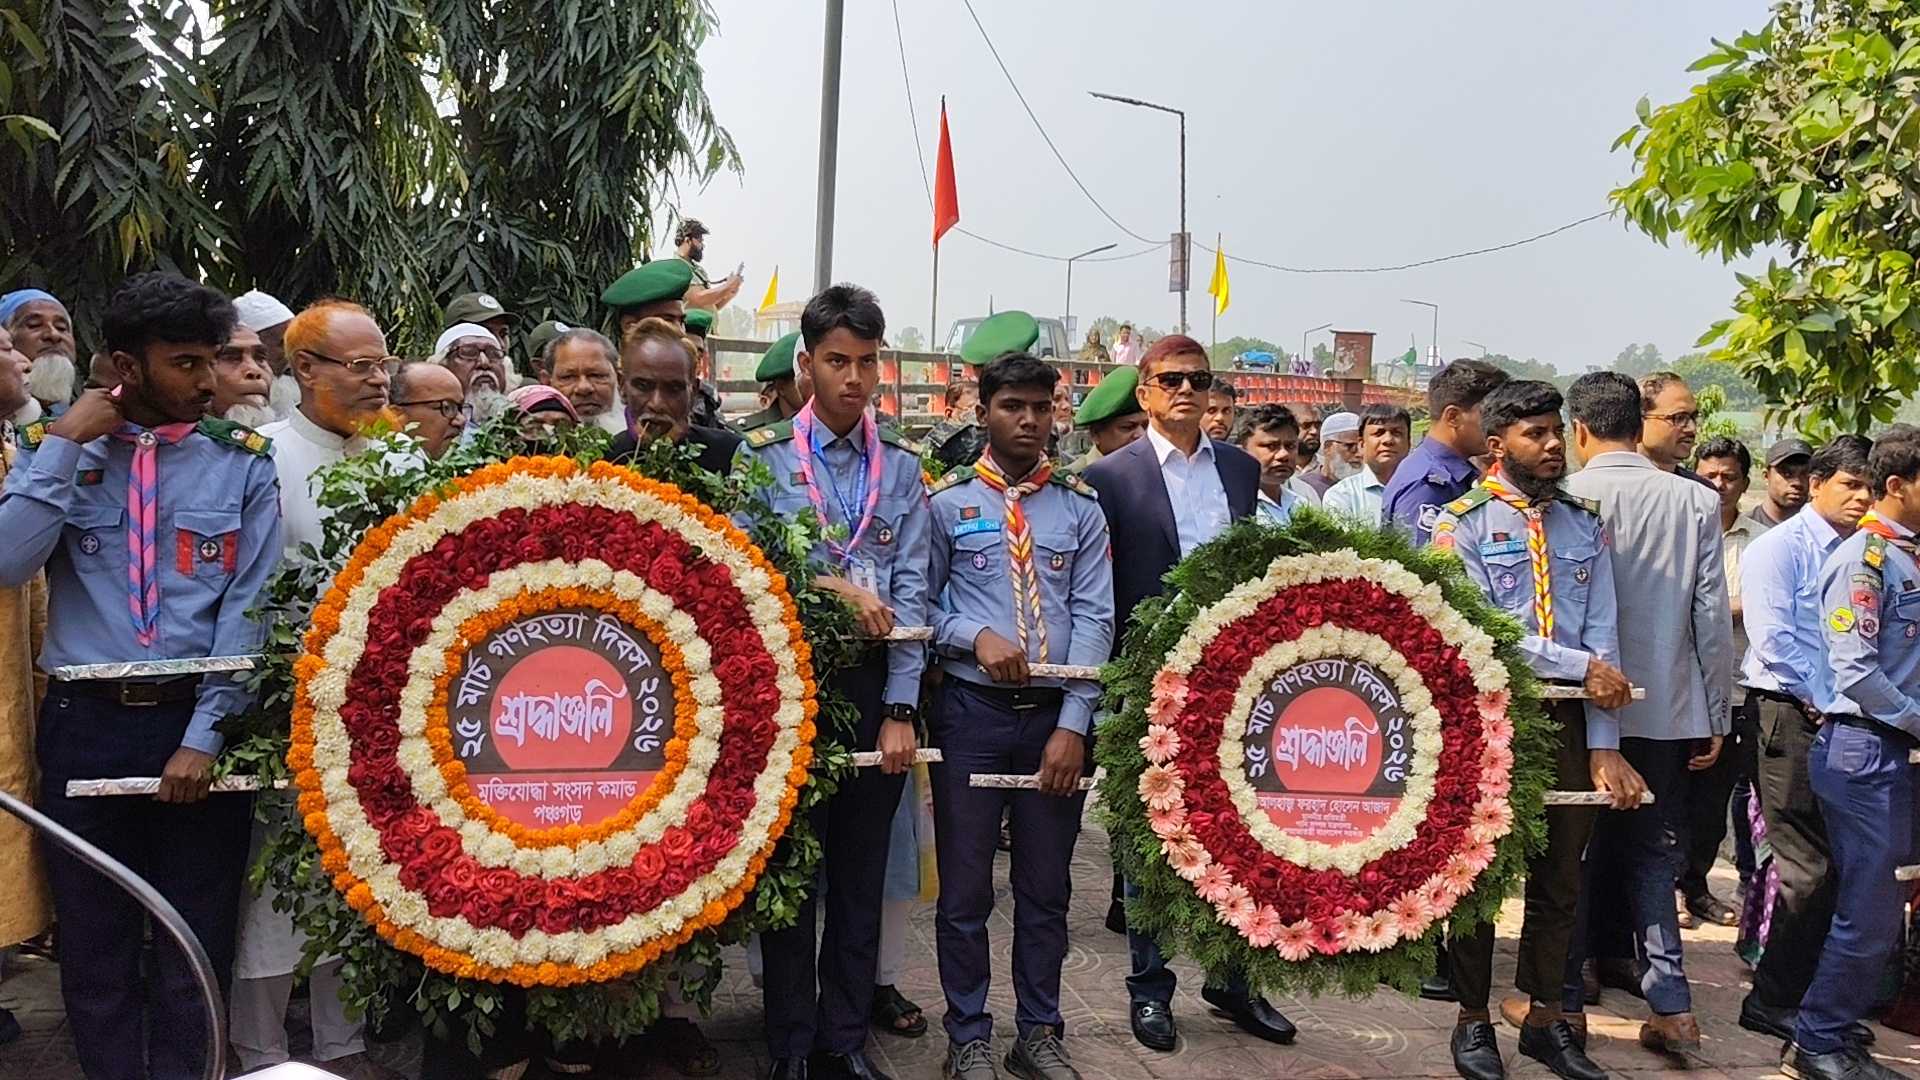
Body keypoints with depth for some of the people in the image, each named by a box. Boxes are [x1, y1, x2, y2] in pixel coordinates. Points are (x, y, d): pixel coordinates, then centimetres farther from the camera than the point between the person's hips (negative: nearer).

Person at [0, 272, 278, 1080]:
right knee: (95, 949, 12)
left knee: (196, 952, 9)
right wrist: (65, 445, -10)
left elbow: (250, 607, -4)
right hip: (84, 726, 1)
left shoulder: (242, 460, 2)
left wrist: (206, 735, -11)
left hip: (197, 724, -1)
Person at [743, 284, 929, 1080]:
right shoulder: (765, 458, 0)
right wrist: (833, 588, -15)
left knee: (861, 869, 10)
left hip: (873, 686, 2)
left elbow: (910, 591, 0)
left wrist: (901, 709, -6)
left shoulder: (902, 466, 5)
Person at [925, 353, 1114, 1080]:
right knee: (965, 886, 7)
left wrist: (1074, 723, -10)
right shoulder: (947, 502, 1)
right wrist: (976, 636, -18)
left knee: (1047, 885, 12)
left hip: (1056, 714, 2)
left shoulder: (1080, 508, 5)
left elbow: (1094, 618, -1)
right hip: (971, 711, -1)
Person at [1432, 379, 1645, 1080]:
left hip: (1567, 720, 4)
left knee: (1560, 877, 13)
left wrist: (1603, 747, -7)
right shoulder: (1463, 523, -4)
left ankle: (1544, 1017, 29)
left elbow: (1602, 635, 0)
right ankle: (1473, 1018, 23)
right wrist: (1581, 667, -14)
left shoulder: (1585, 523, 8)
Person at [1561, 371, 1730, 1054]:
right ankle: (1671, 1005, 9)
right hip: (1668, 709, 3)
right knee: (1648, 853, 15)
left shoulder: (1565, 499, -11)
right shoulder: (1697, 502, -1)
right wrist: (1716, 717, 8)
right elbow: (1712, 618, 0)